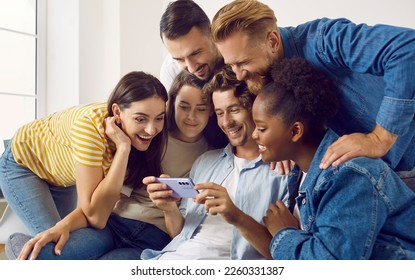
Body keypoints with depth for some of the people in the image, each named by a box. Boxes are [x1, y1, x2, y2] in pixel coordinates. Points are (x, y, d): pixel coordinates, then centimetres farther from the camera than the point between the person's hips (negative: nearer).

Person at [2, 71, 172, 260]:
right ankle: (18, 244, 5)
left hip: (64, 175, 6)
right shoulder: (91, 125, -38)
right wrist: (123, 147, -43)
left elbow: (98, 205, -22)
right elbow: (95, 216, -39)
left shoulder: (144, 138, -22)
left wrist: (65, 225, -41)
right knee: (59, 251, -22)